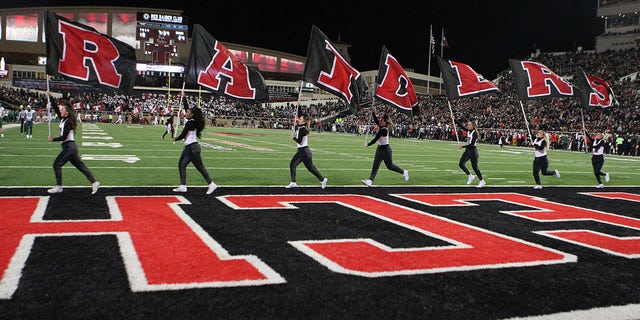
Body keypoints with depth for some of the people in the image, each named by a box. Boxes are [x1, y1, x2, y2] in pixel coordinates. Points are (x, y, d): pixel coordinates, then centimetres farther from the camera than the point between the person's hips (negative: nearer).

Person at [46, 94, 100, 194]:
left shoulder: (68, 122, -14)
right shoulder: (63, 119, 11)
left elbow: (64, 137, -18)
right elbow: (56, 108, 16)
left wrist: (52, 139, -9)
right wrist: (50, 97, 11)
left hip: (69, 147, -9)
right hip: (70, 147, 9)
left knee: (57, 164, -3)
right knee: (80, 166, 5)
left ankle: (58, 187, 1)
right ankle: (94, 182, 1)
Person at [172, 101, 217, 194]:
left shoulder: (190, 123, -16)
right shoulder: (192, 121, 9)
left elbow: (182, 135, -15)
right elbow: (186, 107, 19)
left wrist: (175, 139, 4)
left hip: (192, 148, -10)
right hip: (188, 147, 10)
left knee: (200, 167, -6)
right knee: (181, 165, 8)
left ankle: (211, 184, 0)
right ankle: (183, 186, 8)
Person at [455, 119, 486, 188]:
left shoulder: (475, 133, -17)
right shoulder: (468, 131, 6)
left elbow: (472, 144, -22)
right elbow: (461, 125, 6)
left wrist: (463, 146, -21)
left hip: (473, 150, -8)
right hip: (467, 150, 8)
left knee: (474, 166, -2)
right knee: (461, 164, 1)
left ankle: (482, 181, 10)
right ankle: (470, 176, 16)